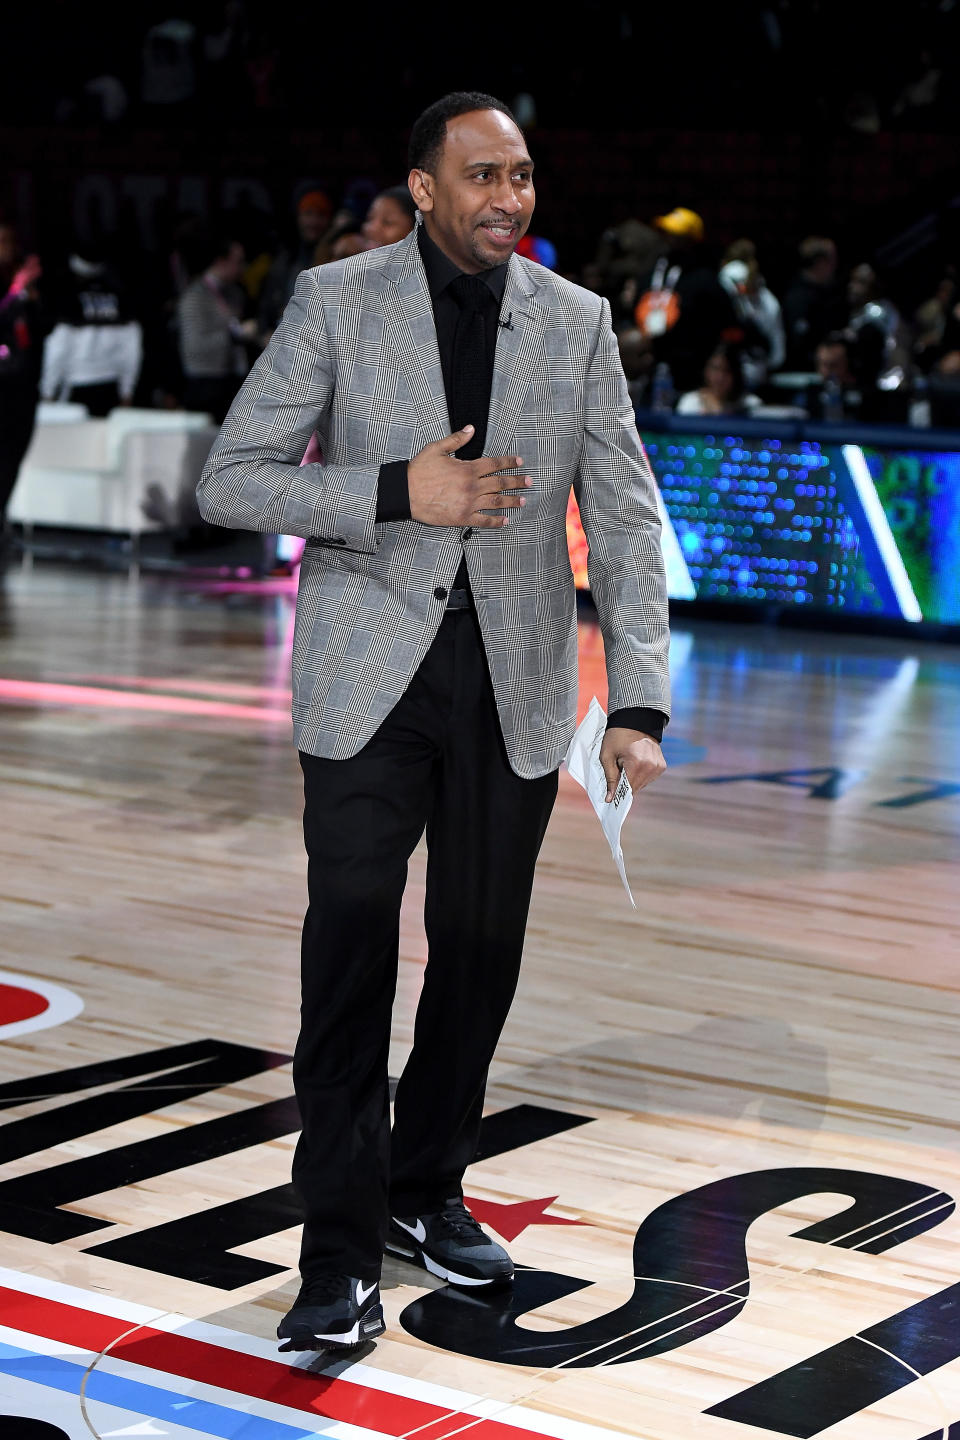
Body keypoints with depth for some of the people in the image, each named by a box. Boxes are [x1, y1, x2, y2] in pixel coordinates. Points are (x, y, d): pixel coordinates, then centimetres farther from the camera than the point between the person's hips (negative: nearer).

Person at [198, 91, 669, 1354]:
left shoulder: (575, 321, 4)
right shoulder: (336, 303, -3)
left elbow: (624, 516, 2)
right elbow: (230, 480, -5)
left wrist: (637, 702, -8)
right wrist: (397, 492, -19)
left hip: (515, 680, 3)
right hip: (371, 676, -3)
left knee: (481, 950, 10)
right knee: (352, 949, -6)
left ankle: (428, 1190, 29)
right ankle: (343, 1252, 1)